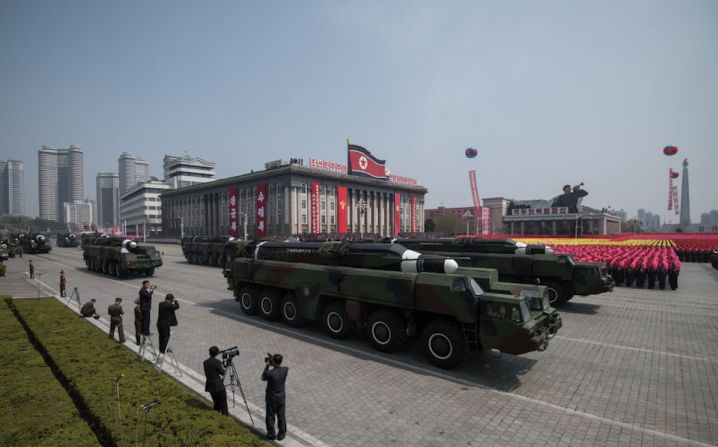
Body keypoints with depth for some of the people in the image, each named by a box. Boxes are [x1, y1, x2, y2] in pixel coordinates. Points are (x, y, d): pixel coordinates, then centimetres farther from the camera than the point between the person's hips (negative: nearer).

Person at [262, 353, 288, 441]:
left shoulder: (270, 373, -29)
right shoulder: (285, 369, -16)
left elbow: (263, 378, -7)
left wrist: (266, 366, -8)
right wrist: (272, 365, -3)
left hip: (271, 398, -3)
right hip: (281, 397, 4)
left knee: (270, 417, 16)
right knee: (281, 416, 17)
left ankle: (271, 435, 30)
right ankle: (281, 434, 30)